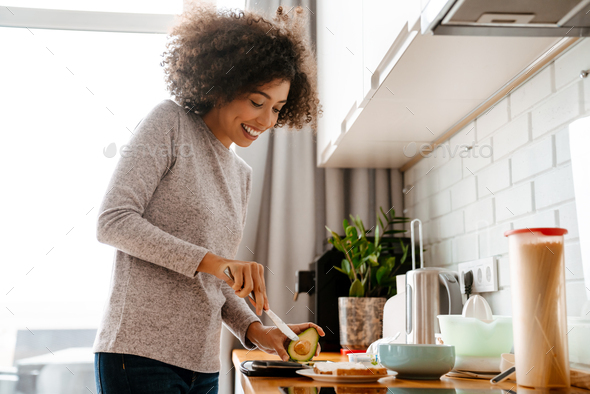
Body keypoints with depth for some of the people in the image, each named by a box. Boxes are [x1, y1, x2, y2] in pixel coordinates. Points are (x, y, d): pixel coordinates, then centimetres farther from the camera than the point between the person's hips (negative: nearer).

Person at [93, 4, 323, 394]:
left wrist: (255, 330, 1)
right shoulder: (170, 122, -4)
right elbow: (113, 222, -14)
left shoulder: (242, 175, 15)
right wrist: (210, 261, -21)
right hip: (140, 353, -7)